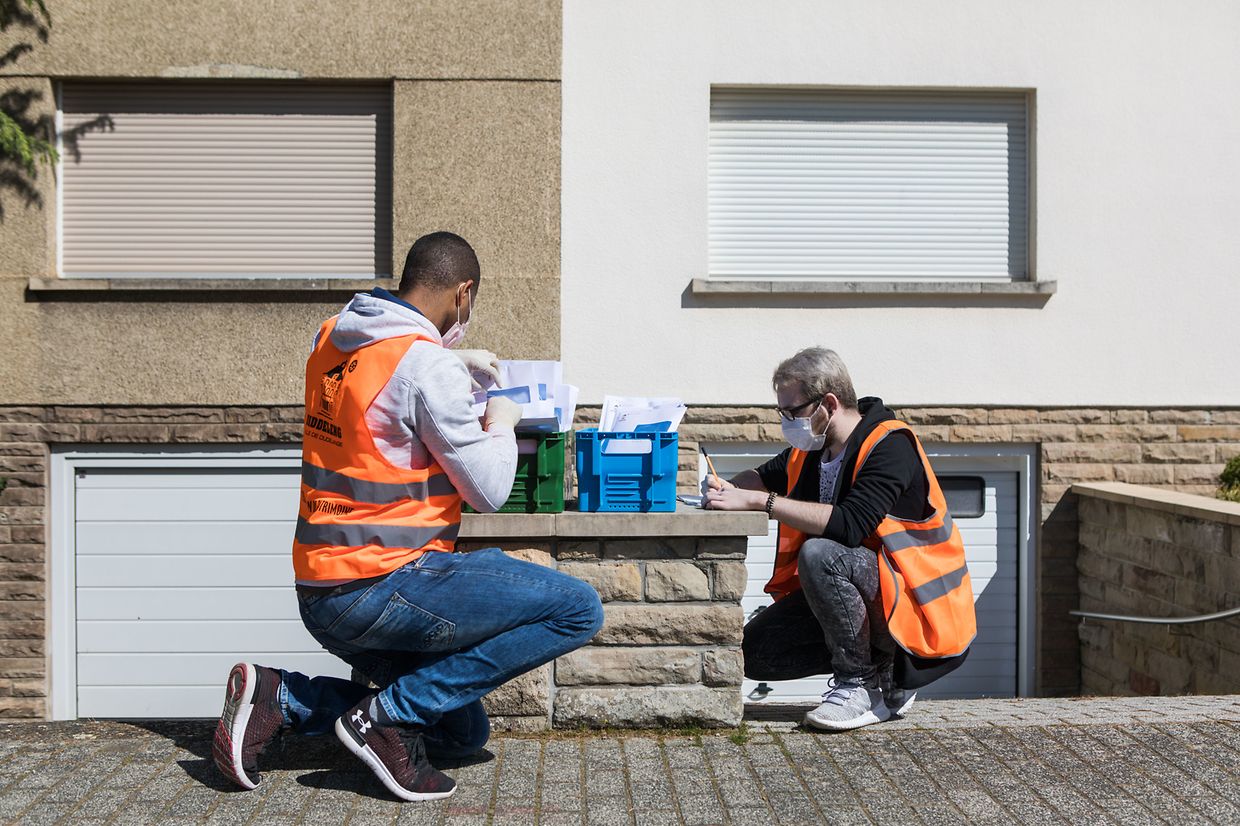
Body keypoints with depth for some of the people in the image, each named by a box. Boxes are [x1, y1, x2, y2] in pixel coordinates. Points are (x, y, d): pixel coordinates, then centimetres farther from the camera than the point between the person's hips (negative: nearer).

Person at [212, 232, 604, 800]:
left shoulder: (330, 338, 9)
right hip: (383, 587, -9)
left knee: (461, 735, 21)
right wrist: (501, 424, 7)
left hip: (320, 595, 9)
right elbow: (488, 491, -11)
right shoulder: (427, 365, -16)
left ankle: (280, 698, 7)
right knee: (578, 609, -9)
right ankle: (389, 715, -9)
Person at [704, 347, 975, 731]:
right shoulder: (811, 448, 4)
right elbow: (766, 476, 25)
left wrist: (761, 502, -32)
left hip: (913, 599, -8)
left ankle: (861, 685, -17)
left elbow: (850, 525, -35)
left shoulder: (889, 446, -20)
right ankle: (879, 668, 8)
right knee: (754, 652, -5)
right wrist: (730, 490, 1)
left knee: (819, 554, -34)